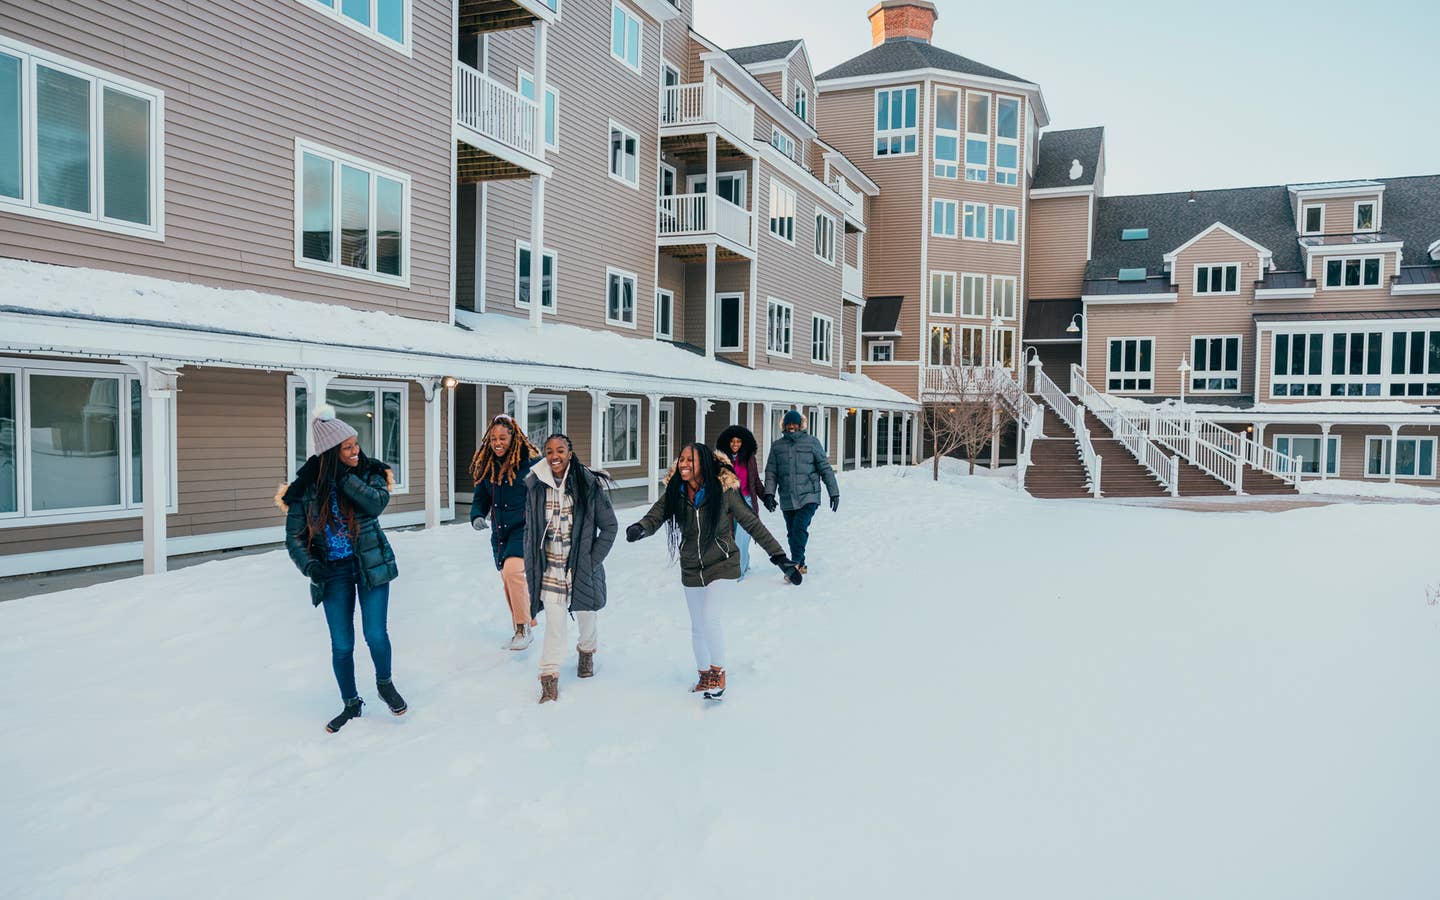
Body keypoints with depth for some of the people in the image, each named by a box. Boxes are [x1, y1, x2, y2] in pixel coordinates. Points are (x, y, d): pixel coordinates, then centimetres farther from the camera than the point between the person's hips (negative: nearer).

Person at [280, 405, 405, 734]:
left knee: (375, 634, -5)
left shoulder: (368, 472, -3)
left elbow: (377, 503, -23)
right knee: (341, 645, 6)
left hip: (371, 565, -1)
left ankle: (385, 684, 27)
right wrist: (309, 565, -17)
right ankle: (351, 704, 28)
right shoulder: (307, 485, -4)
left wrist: (344, 477, -23)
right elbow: (294, 536, -1)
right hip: (333, 572, 1)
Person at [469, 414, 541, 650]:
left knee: (513, 569, -27)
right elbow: (480, 498, 13)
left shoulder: (529, 461, -11)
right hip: (499, 533, 7)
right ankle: (521, 631, 30)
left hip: (523, 529, -6)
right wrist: (477, 517, -6)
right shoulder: (486, 465, 6)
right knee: (508, 581, 14)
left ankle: (523, 627, -15)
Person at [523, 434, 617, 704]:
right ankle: (549, 676, 3)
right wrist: (531, 567, 8)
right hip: (550, 566, 1)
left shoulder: (589, 485, -9)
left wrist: (592, 561, -8)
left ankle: (587, 651, 46)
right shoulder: (536, 487, 0)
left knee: (585, 614, 16)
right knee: (554, 619, -8)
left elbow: (609, 526, -4)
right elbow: (530, 530, 10)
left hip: (581, 566, -1)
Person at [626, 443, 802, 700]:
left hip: (722, 566, -4)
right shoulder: (675, 494, -8)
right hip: (691, 570, 4)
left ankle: (719, 674, 5)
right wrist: (639, 529, -43)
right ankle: (704, 676, 38)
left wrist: (779, 557, -12)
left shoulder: (724, 491, -17)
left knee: (710, 618, -19)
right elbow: (655, 516, -18)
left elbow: (752, 523, -12)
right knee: (698, 627, 15)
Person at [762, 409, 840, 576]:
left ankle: (795, 564, -15)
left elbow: (825, 469, 2)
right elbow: (771, 472, 7)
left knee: (799, 529, -19)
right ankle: (800, 565, 24)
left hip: (808, 497, -4)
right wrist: (769, 493, -7)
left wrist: (834, 492, 1)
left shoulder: (812, 442, 1)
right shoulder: (777, 446, 8)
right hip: (787, 500, 4)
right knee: (792, 534, 10)